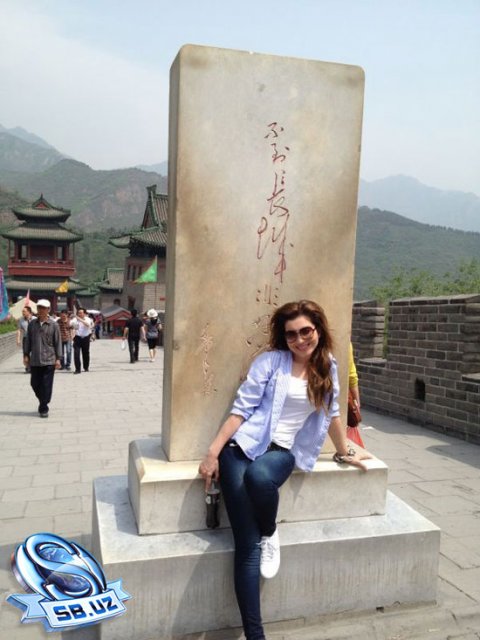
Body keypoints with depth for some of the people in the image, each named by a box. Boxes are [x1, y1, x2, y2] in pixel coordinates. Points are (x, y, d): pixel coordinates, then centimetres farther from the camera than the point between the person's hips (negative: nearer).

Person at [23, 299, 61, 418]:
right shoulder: (32, 324, 7)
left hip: (49, 360, -3)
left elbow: (58, 342, -1)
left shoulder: (53, 325, -2)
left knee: (46, 386, -2)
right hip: (34, 360, 3)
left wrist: (58, 358, -4)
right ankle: (43, 402, 31)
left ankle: (43, 409, 8)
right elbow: (28, 340, 12)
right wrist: (26, 355, 6)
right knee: (35, 384, 8)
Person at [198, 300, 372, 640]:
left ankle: (270, 533, -3)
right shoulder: (270, 361, -2)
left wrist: (345, 453, 29)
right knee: (247, 545, -13)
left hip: (283, 451, 2)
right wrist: (213, 452, -9)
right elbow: (241, 409, -3)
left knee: (259, 477, -36)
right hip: (244, 446, -1)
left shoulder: (327, 367, 9)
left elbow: (332, 413, 23)